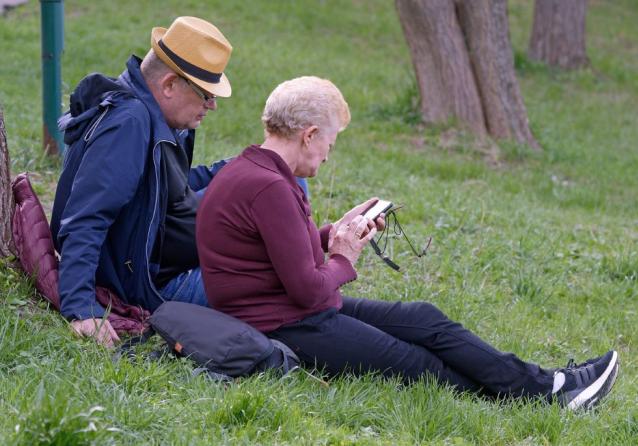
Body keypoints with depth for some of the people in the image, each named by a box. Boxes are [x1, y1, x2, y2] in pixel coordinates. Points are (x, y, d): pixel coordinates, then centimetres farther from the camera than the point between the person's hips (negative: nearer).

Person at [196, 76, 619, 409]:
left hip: (300, 311, 11)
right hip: (287, 331, -11)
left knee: (423, 318, 6)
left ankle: (544, 384, 5)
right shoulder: (268, 188, -25)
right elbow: (308, 289, -24)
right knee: (421, 364, -5)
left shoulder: (250, 170, 9)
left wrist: (333, 234, 11)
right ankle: (546, 392, 1)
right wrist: (343, 261, -5)